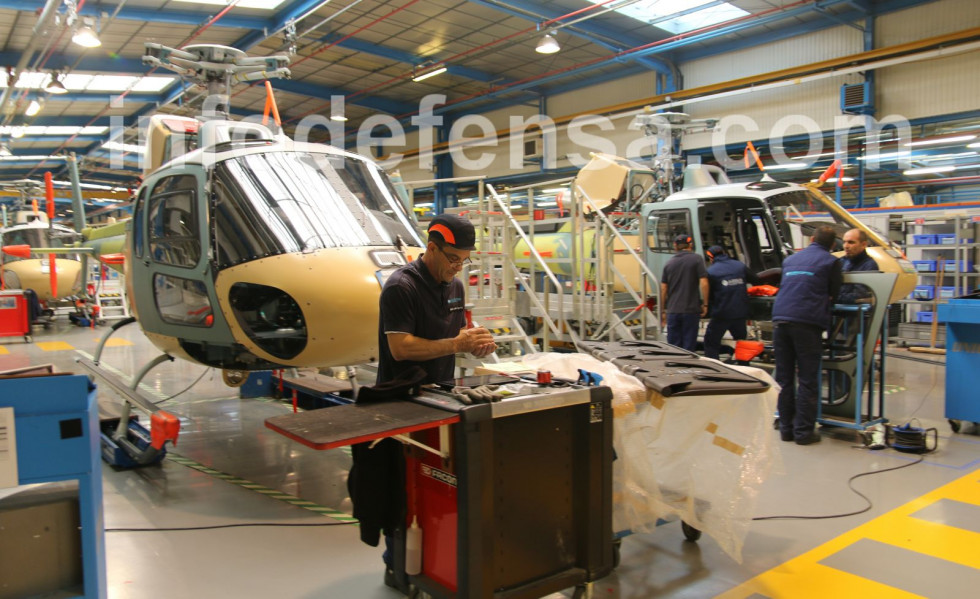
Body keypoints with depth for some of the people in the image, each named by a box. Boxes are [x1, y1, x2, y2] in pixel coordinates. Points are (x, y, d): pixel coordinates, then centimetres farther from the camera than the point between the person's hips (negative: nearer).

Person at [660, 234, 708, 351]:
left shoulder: (669, 263, 10)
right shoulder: (696, 259, -1)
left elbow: (663, 289, 10)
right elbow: (703, 283, -10)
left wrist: (664, 310, 17)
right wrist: (705, 304, -1)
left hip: (672, 310, 3)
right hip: (691, 309, -3)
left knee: (673, 346, 8)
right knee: (689, 345, 3)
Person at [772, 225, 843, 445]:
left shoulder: (790, 259, 22)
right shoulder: (831, 261, 7)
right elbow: (834, 294, 10)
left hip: (780, 320, 5)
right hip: (807, 322, -4)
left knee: (784, 378, 10)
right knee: (807, 380, 1)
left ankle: (786, 428, 15)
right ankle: (803, 431, 3)